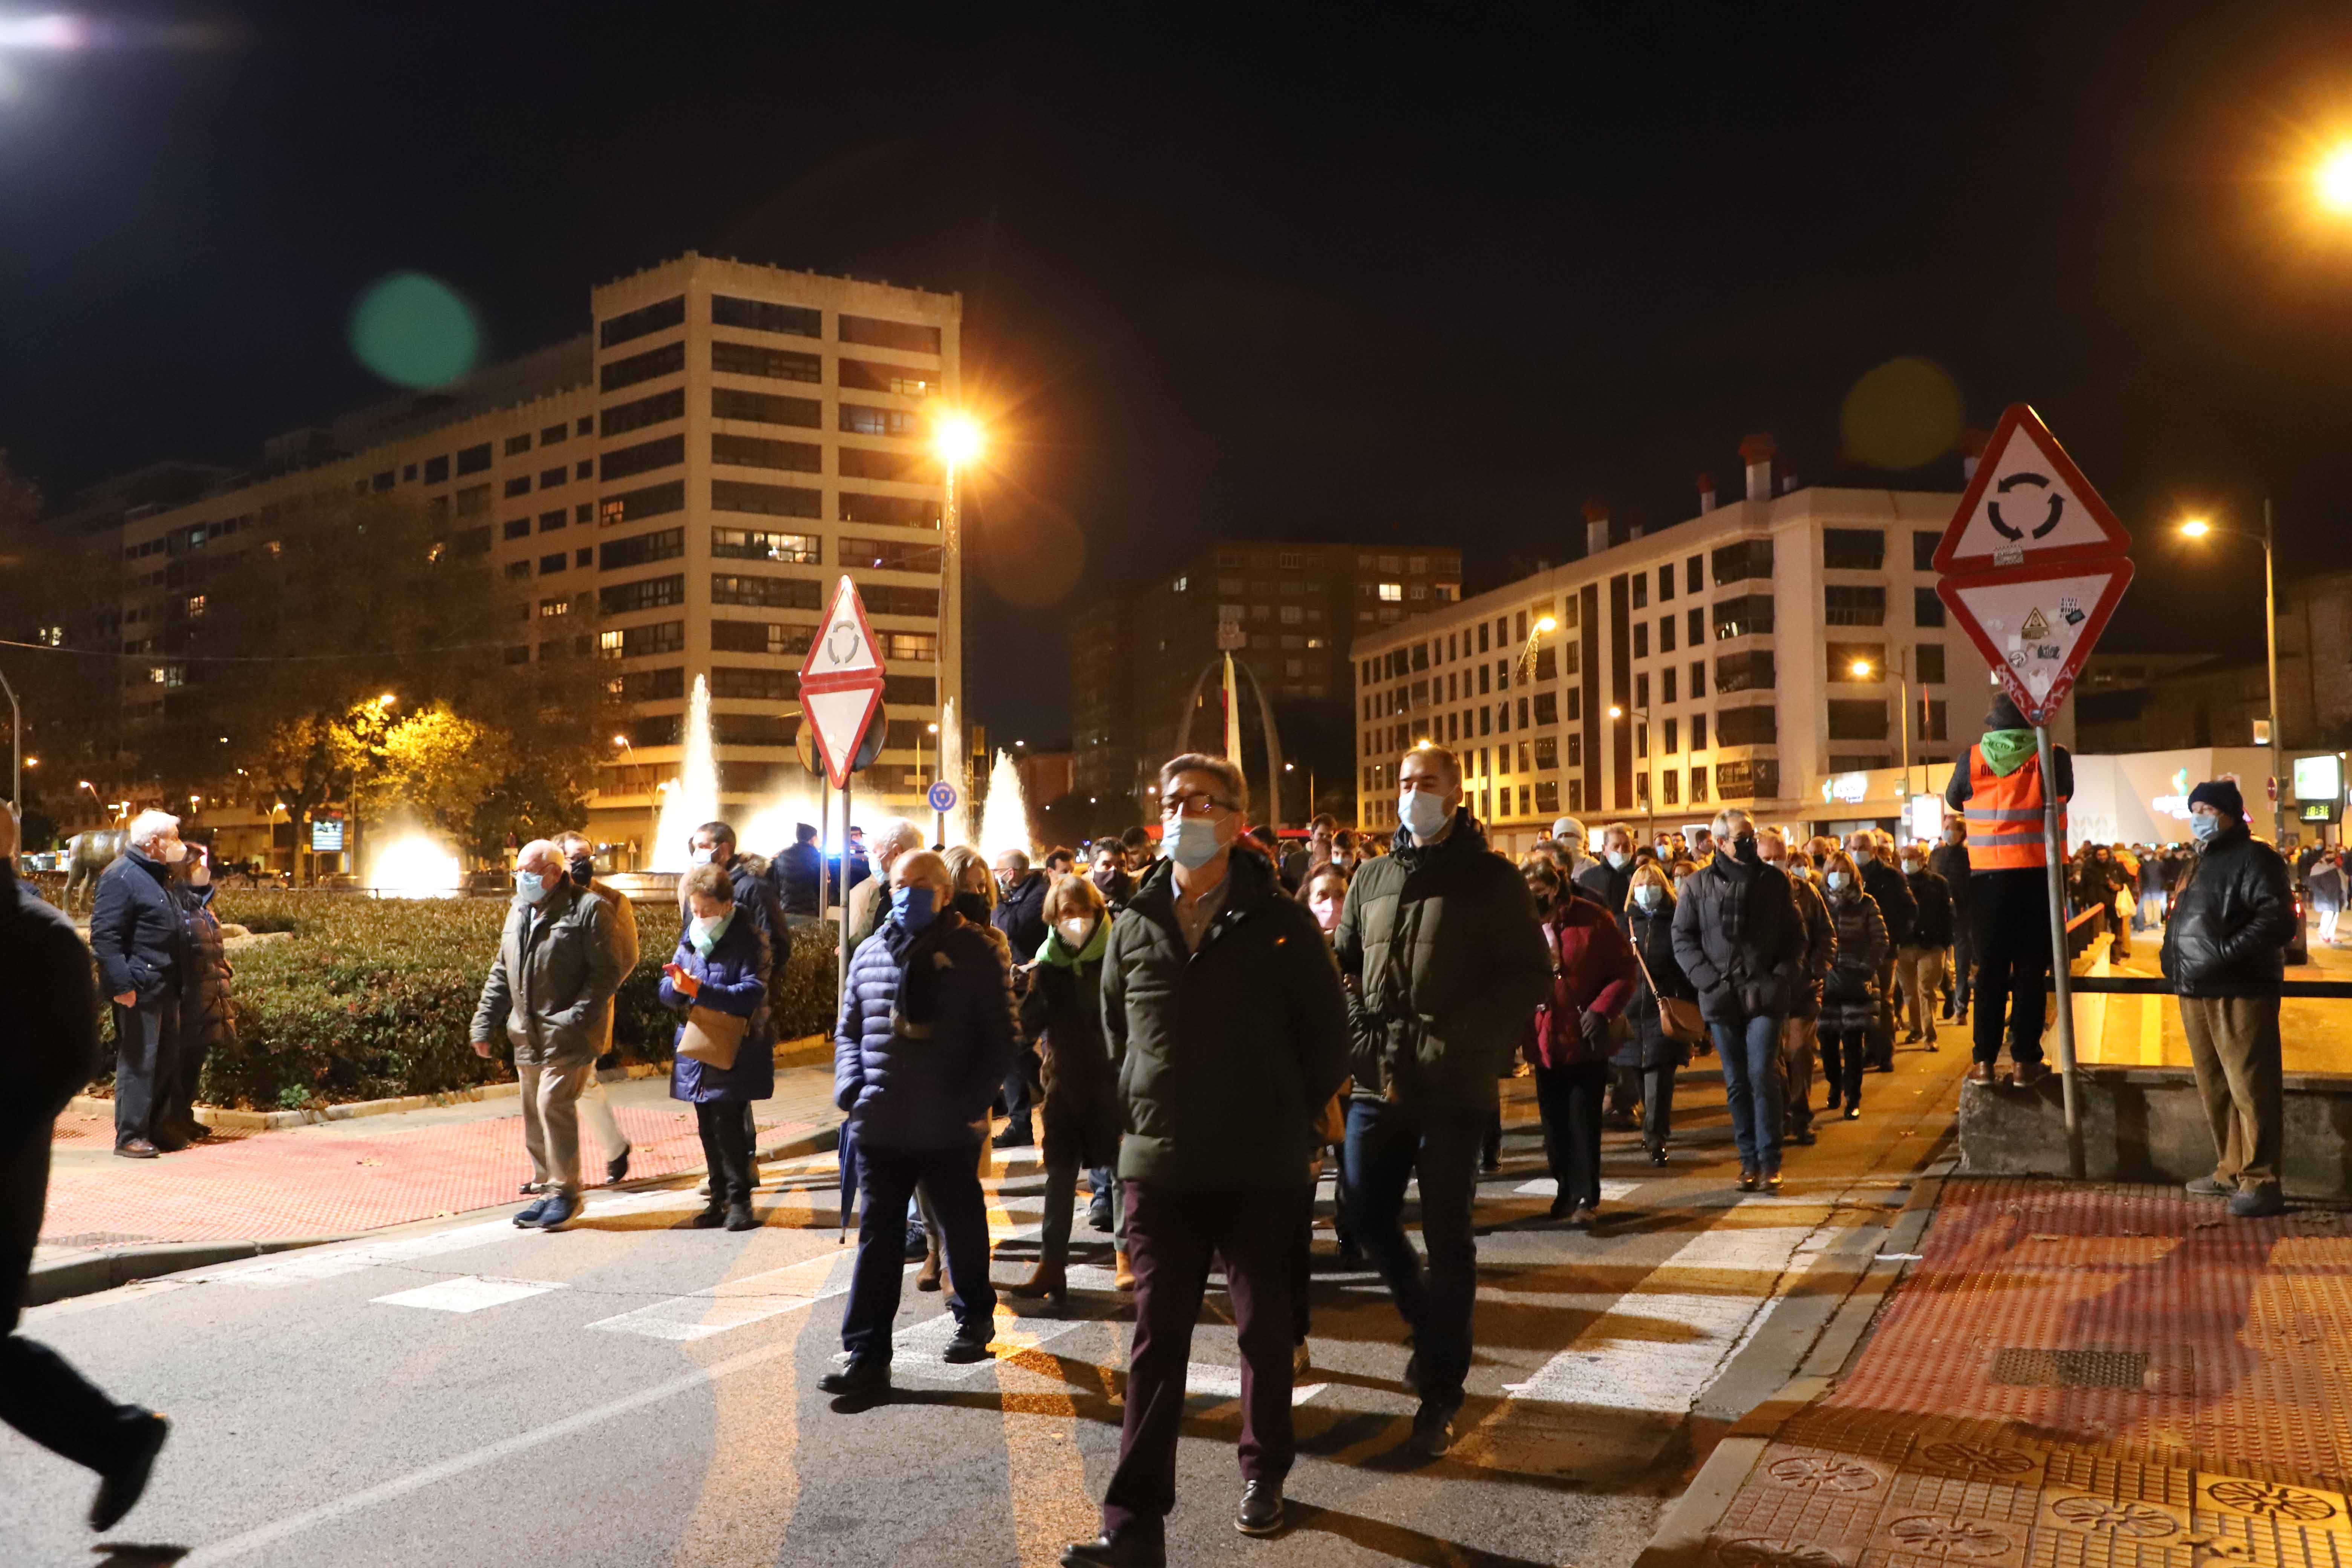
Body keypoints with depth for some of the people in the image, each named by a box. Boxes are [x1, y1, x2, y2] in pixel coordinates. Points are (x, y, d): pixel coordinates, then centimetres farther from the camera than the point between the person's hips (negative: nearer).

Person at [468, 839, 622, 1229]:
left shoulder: (587, 909, -8)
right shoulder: (519, 912, 16)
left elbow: (606, 973, -12)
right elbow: (501, 973, 22)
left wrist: (577, 1018, -20)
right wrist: (485, 1024, 15)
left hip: (569, 1036, -8)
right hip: (529, 1036, 8)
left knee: (554, 1105, -14)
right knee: (534, 1113, 11)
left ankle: (565, 1193, -2)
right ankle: (549, 1189, 23)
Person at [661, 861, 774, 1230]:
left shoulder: (749, 941, -11)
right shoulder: (690, 937, 8)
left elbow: (751, 994, -21)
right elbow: (667, 991, 8)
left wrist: (699, 989, -27)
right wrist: (677, 985, -16)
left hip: (734, 1054, -6)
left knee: (728, 1124, -9)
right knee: (708, 1129, 11)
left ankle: (739, 1200, 2)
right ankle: (720, 1198, 21)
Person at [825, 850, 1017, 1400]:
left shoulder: (976, 952, -4)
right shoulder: (871, 953, 9)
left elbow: (998, 1036, -4)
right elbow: (850, 1029, 16)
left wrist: (972, 1100, -13)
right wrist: (851, 1086, 0)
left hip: (950, 1128, -3)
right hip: (881, 1124, 3)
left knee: (963, 1228, 15)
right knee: (877, 1239, 3)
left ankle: (974, 1320, 37)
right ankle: (867, 1359, 6)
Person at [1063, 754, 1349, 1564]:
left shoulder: (1279, 921, -4)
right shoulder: (1135, 925, 5)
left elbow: (1326, 1029, 2)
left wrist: (1294, 1118, 3)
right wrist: (1135, 1126, 10)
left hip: (1264, 1169, -2)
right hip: (1159, 1165, 2)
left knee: (1266, 1330, 12)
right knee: (1156, 1343, 3)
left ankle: (1263, 1476, 32)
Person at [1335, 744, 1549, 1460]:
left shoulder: (1492, 878, -1)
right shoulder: (1372, 878, 12)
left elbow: (1531, 976, -3)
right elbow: (1340, 962, 19)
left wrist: (1468, 1039, -16)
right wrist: (1357, 1026, -1)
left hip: (1454, 1087, -4)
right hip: (1377, 1080, 4)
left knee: (1447, 1236, 2)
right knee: (1367, 1215, 8)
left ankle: (1440, 1395, 14)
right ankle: (1433, 1324, 34)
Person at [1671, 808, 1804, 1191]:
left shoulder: (1774, 882, 6)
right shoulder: (1697, 885, 4)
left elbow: (1795, 936, 9)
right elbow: (1683, 939, 4)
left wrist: (1783, 979, -5)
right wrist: (1710, 980, -8)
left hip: (1765, 996, -1)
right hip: (1721, 998, 1)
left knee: (1763, 1075, -9)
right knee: (1737, 1082, 7)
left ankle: (1769, 1161, -2)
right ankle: (1749, 1160, 15)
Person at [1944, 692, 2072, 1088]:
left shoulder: (1972, 759, -2)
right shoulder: (2053, 757, -4)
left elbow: (1954, 799, 14)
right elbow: (2063, 794, 14)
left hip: (1988, 876, 1)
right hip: (2039, 875, -1)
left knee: (1991, 968, 7)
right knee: (2031, 969, 5)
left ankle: (1985, 1062, 7)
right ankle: (2025, 1061, 7)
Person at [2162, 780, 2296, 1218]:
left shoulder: (2253, 859, -7)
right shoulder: (2203, 862, 21)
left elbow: (2278, 920, -18)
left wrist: (2227, 953, -23)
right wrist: (2175, 960, 16)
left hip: (2240, 993, -9)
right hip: (2197, 993, 9)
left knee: (2251, 1089, -6)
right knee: (2215, 1088, 14)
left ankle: (2260, 1181, -1)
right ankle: (2231, 1172, 24)